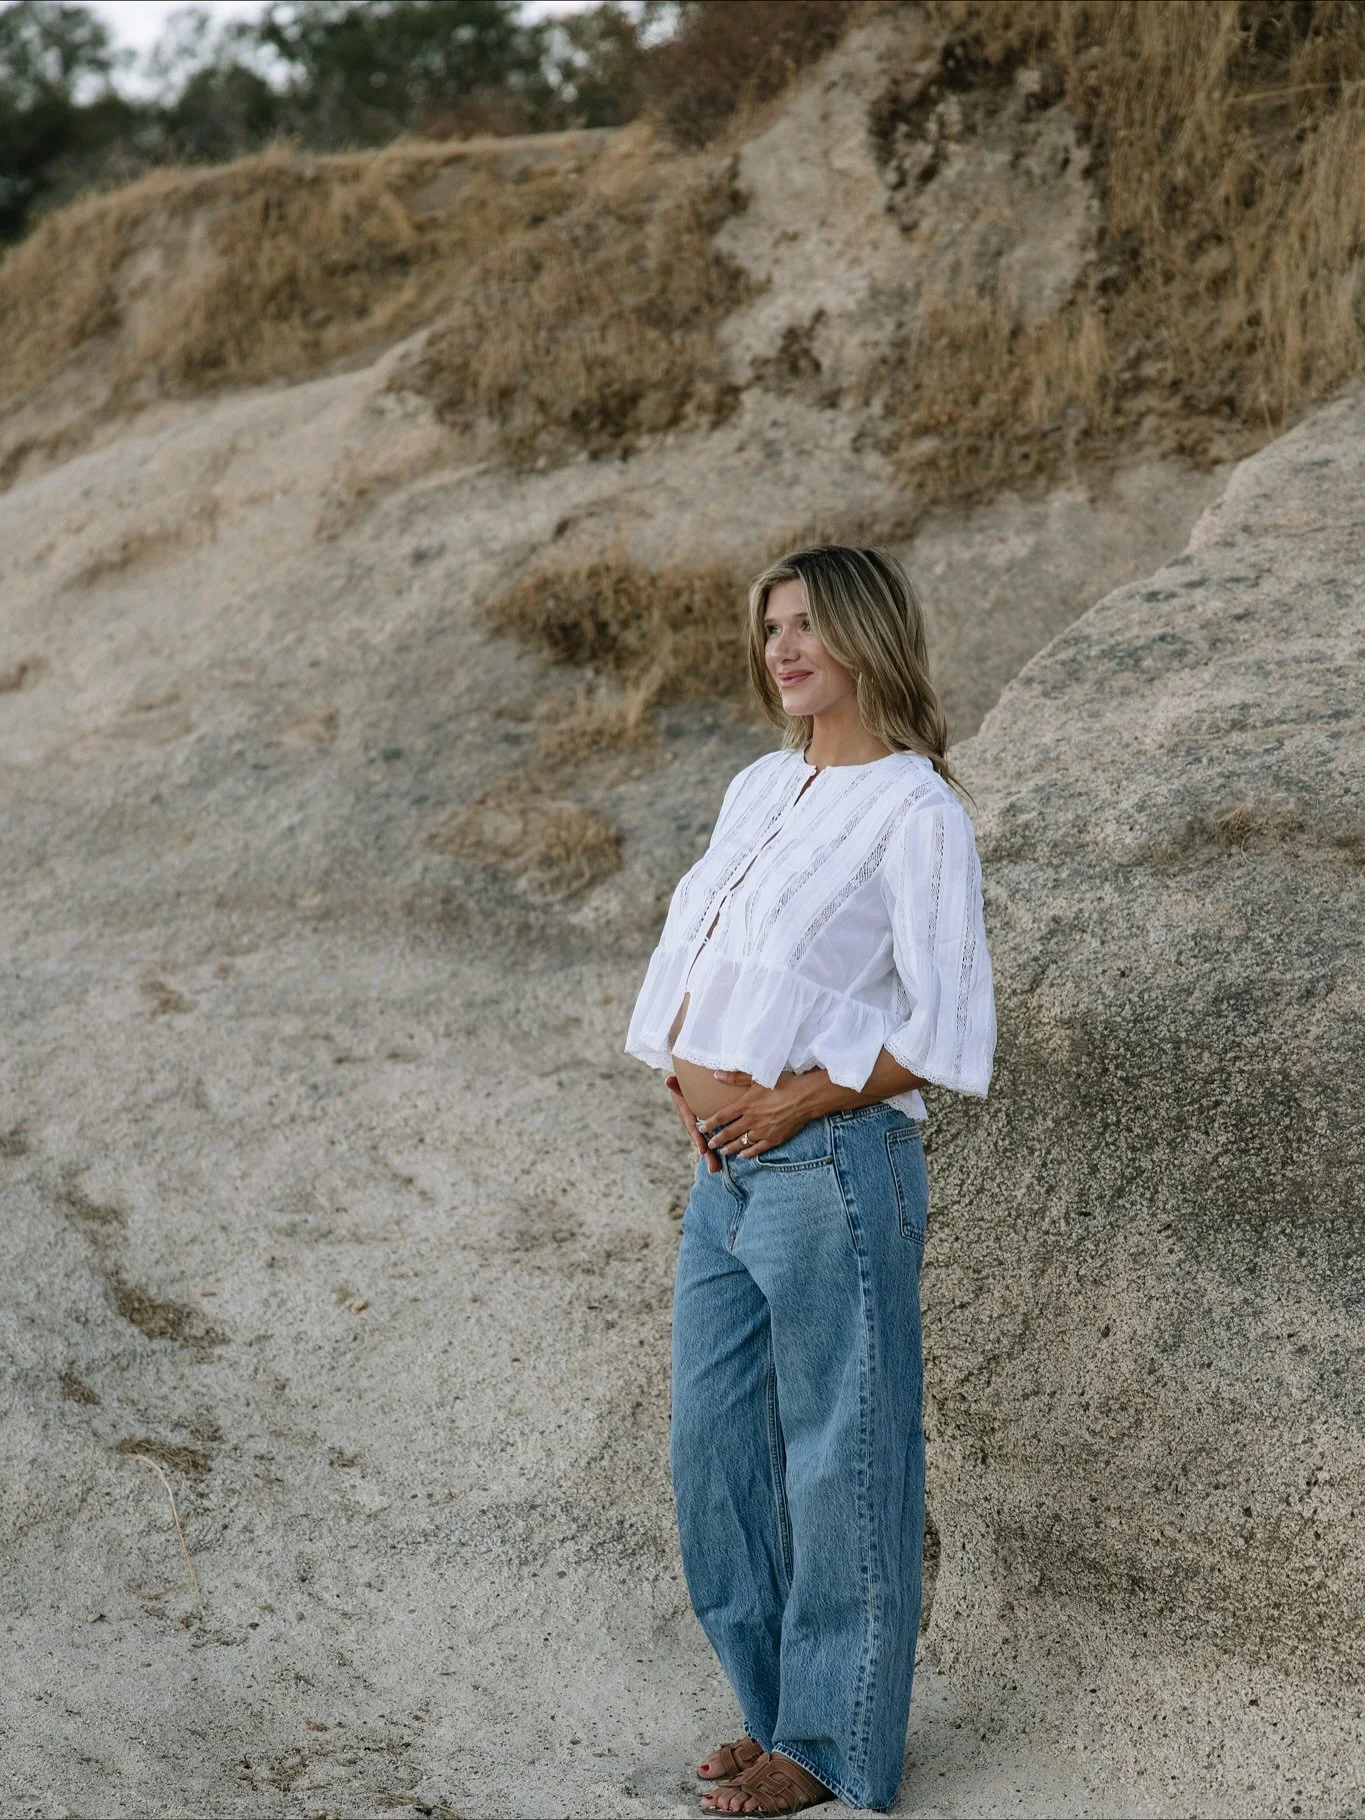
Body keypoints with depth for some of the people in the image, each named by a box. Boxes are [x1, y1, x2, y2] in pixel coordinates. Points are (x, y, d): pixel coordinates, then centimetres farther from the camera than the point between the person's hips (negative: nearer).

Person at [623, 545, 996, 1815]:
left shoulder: (914, 813, -10)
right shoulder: (757, 790, 14)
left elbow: (945, 1029, -14)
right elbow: (687, 956, 19)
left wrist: (794, 1101, -15)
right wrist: (687, 1082, 2)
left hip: (828, 1166, -8)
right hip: (723, 1171, 8)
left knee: (838, 1458, 3)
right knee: (712, 1447, 13)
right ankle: (779, 1709, 29)